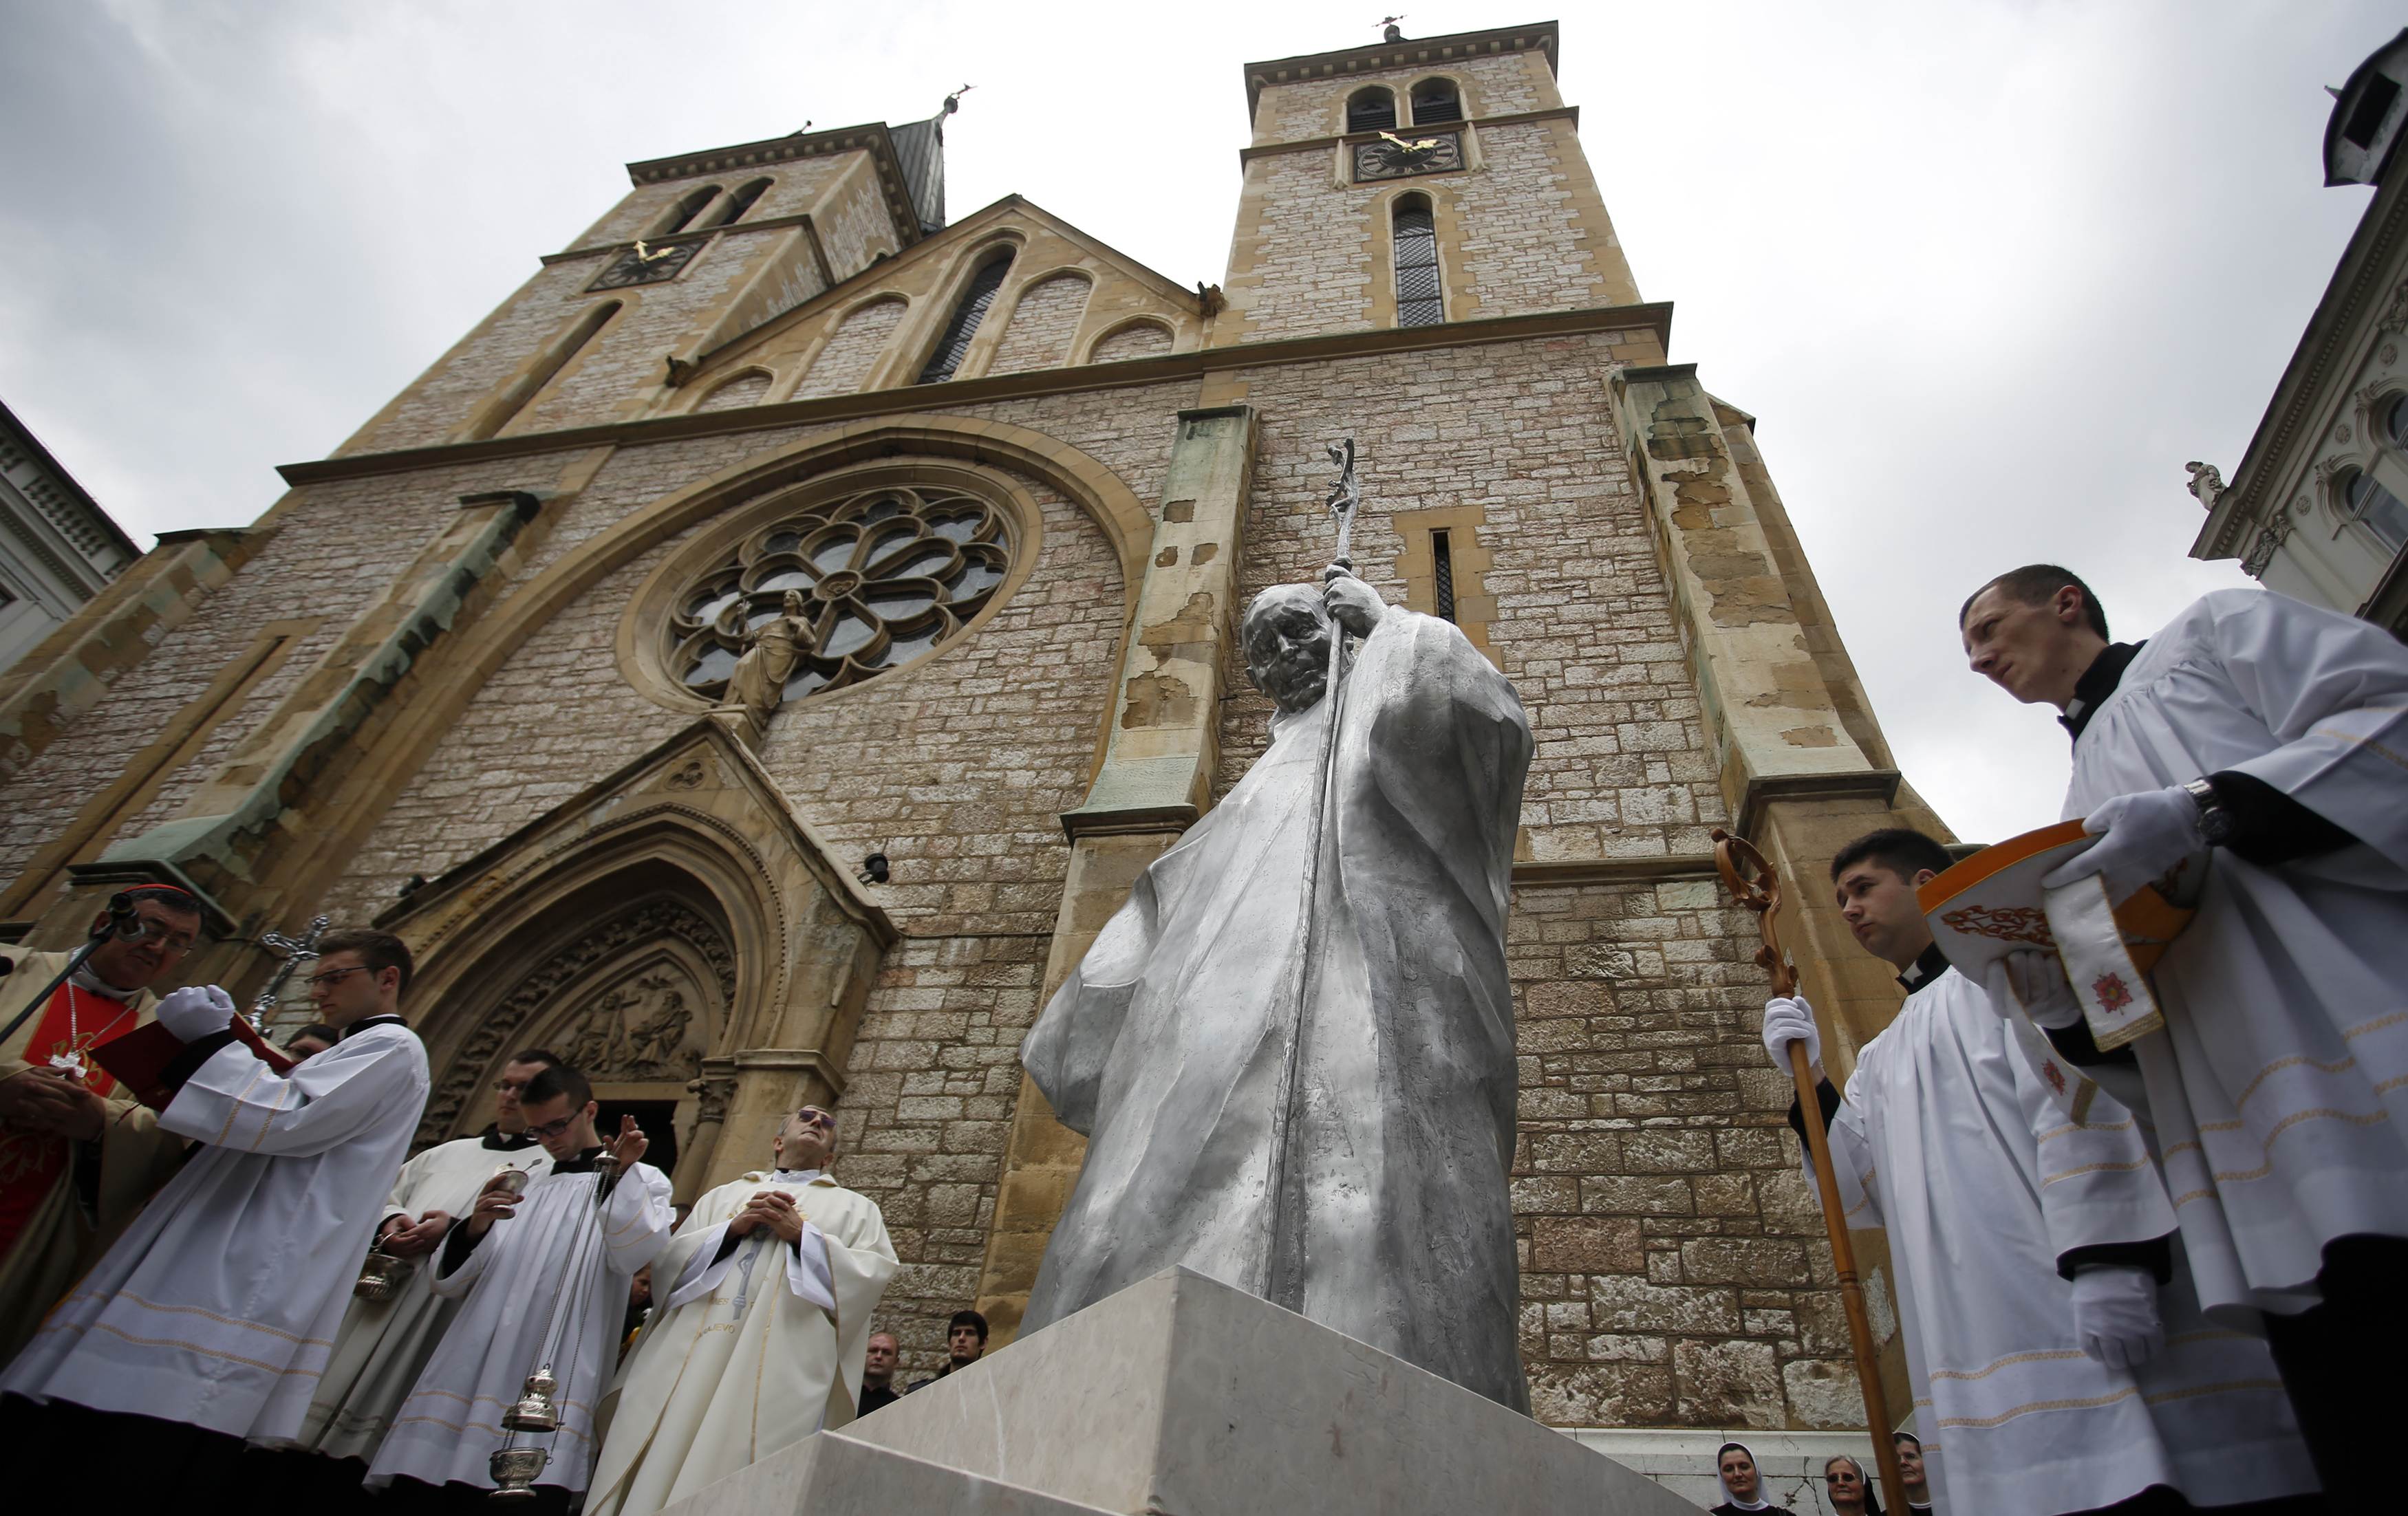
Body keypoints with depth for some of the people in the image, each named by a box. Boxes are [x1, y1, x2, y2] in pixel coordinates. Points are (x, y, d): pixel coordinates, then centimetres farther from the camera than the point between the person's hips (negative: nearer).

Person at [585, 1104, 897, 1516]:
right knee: (658, 1477, -4)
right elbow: (670, 1260, 13)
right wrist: (733, 1229, -3)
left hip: (783, 1367, -2)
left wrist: (802, 1234, -6)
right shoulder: (722, 1196, 25)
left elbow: (873, 1276, 1)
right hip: (694, 1353, 3)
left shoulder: (856, 1208, 17)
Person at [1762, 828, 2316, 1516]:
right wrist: (1810, 1076, 10)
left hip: (2076, 1305, -6)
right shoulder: (1882, 1058, 25)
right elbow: (1867, 1196, 19)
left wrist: (2108, 1257, -22)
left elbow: (2076, 1093, -11)